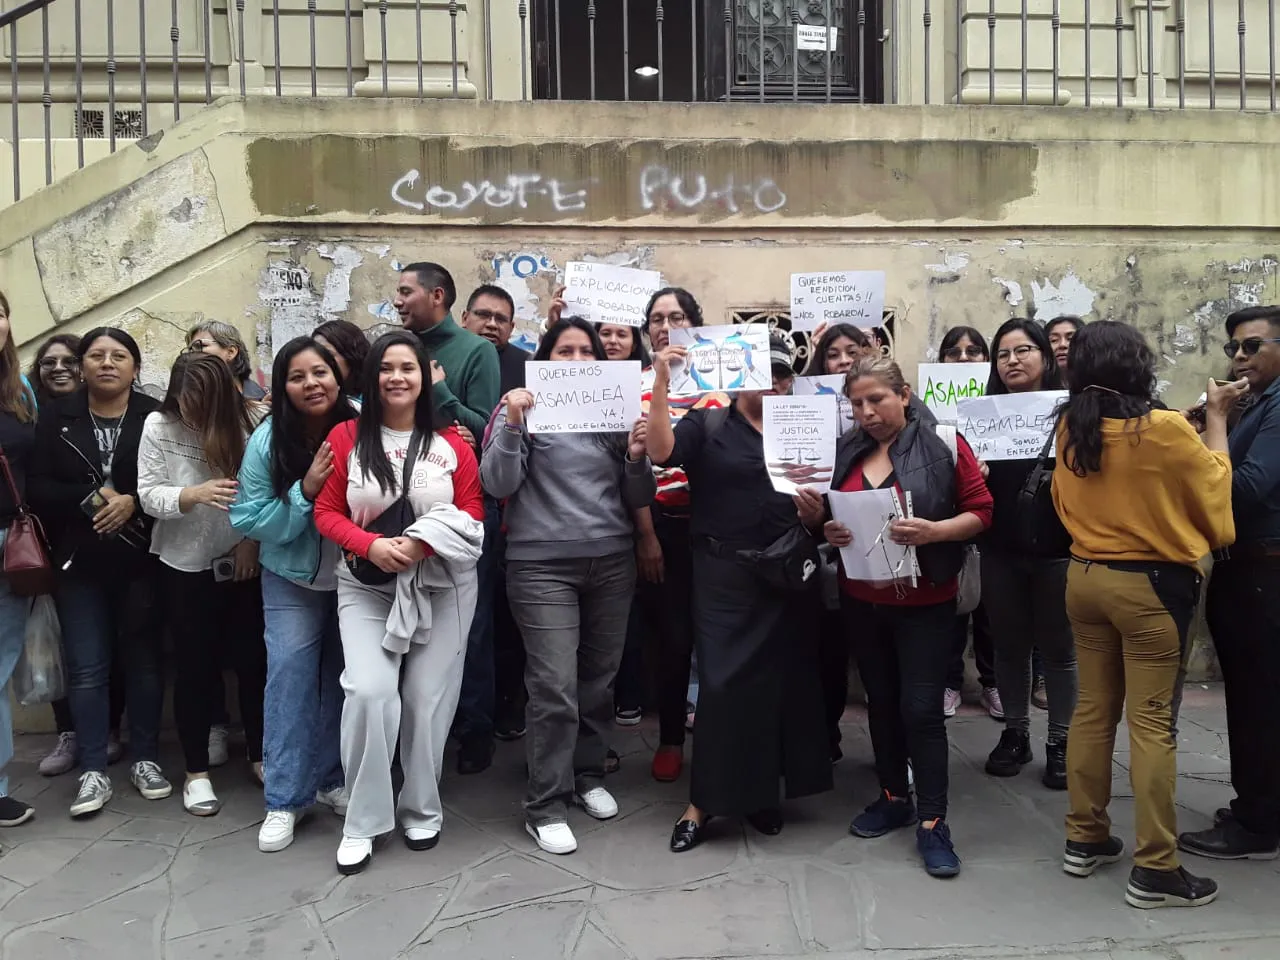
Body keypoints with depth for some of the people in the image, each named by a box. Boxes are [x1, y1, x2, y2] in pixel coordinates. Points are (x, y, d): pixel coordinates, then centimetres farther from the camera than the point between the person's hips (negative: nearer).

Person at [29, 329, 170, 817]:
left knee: (143, 659, 8)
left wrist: (134, 502, -22)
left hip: (142, 560, -1)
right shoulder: (56, 417, 4)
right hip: (79, 562, 2)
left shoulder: (155, 416, -4)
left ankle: (146, 759, 22)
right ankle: (93, 771, 14)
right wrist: (91, 498, -15)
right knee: (87, 668, 4)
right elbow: (38, 488, -2)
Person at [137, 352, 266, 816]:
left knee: (253, 660, 8)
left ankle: (259, 754, 27)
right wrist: (195, 494, -27)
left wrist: (253, 539, -13)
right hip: (186, 566, -1)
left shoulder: (245, 425, -6)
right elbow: (148, 495, -10)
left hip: (241, 563, 1)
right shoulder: (159, 426, -6)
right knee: (195, 667, 6)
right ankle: (197, 771, 21)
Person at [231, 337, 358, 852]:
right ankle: (285, 799, 6)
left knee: (342, 677, 10)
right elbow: (248, 519, -13)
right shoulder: (267, 441, -15)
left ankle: (333, 779, 27)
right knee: (290, 674, -7)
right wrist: (304, 491, -26)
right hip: (292, 578, -1)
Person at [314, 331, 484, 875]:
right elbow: (326, 513, 0)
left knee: (429, 700, 6)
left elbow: (473, 515, -2)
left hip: (442, 586, 1)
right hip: (366, 587, 0)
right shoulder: (346, 437, 0)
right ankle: (363, 822, 2)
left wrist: (422, 542, -18)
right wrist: (371, 545, -18)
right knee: (369, 692, -15)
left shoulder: (451, 442, 0)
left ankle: (422, 810, 27)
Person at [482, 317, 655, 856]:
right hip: (543, 565, -4)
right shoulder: (524, 409, 2)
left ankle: (588, 775, 29)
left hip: (611, 562, 4)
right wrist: (511, 425, -19)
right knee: (554, 686, -7)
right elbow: (497, 485, -8)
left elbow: (637, 500, 11)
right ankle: (545, 804, 6)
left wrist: (637, 457, -8)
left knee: (600, 678, 10)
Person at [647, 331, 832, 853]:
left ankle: (759, 792, 25)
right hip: (726, 577, -4)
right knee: (725, 683, -5)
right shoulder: (707, 425, 2)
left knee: (782, 681, 8)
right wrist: (661, 385, -24)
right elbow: (661, 451, -16)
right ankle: (705, 800, 9)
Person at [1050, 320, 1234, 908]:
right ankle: (1154, 870, 9)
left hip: (1084, 577, 6)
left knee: (1093, 710, 14)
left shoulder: (1069, 429, -1)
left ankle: (1084, 840, 25)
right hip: (1152, 584, -6)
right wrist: (1217, 418, 11)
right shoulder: (1165, 428, -18)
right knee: (1152, 723, 1)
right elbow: (1214, 485, 2)